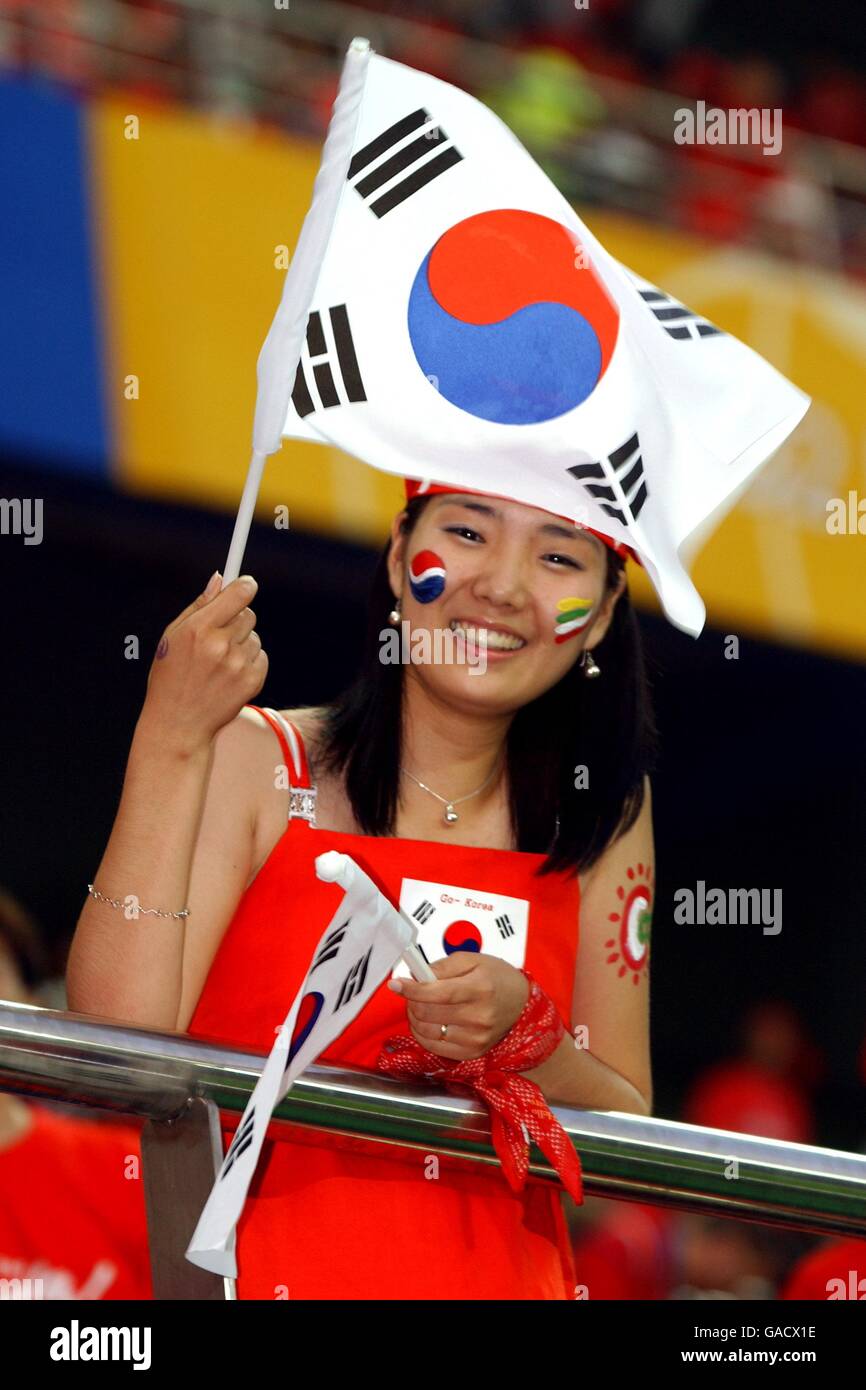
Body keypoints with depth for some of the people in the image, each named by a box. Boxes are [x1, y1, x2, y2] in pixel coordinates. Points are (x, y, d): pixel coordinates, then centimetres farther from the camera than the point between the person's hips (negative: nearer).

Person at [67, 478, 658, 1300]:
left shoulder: (604, 812, 10)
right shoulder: (253, 761, 0)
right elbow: (117, 1058, -11)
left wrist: (520, 1037, -9)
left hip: (504, 1278, 3)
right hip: (257, 1272, -3)